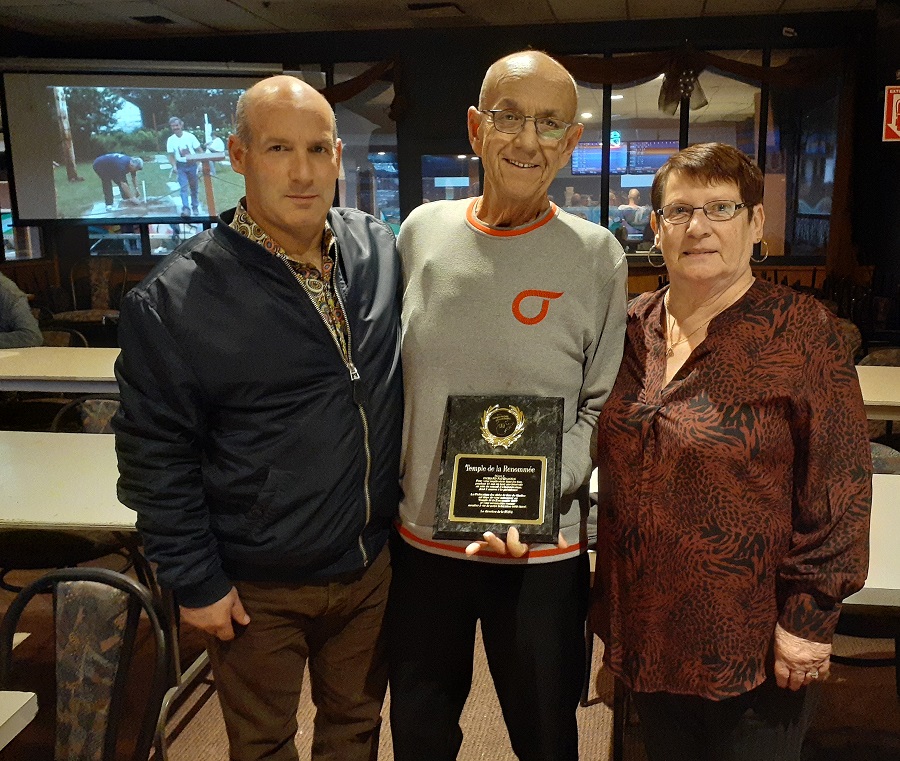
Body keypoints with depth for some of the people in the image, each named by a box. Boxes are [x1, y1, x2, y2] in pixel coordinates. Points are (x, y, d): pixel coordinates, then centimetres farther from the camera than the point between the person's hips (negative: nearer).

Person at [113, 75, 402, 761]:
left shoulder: (378, 248, -4)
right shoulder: (176, 299, -17)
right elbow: (155, 456, -12)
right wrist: (196, 581, -9)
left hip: (372, 564, 4)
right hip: (257, 588, -3)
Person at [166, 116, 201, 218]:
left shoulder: (190, 136, -6)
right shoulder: (170, 140, -3)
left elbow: (199, 150, -1)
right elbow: (171, 155, -1)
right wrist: (174, 166, -19)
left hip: (192, 164, 0)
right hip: (181, 166, 0)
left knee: (194, 187, 10)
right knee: (183, 187, -13)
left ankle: (195, 207, 25)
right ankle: (185, 209, -21)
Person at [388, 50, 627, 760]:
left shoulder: (596, 255, -9)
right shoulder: (422, 231, -1)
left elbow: (600, 404, -6)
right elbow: (392, 378, 8)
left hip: (542, 548, -2)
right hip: (421, 534, 3)